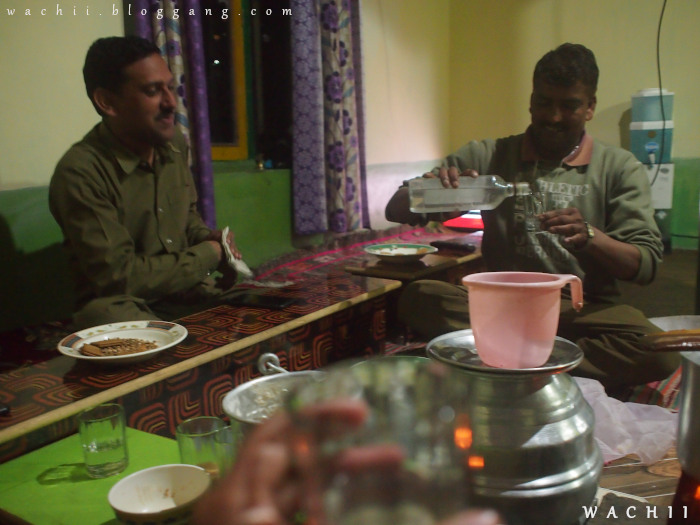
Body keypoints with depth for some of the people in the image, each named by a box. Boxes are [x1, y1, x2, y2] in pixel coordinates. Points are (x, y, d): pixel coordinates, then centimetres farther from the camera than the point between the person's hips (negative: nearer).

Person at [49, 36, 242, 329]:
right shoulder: (79, 173, -19)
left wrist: (208, 238, -3)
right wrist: (209, 255, -13)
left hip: (185, 292, 8)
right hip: (119, 305, -7)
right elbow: (119, 275, -20)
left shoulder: (175, 145, 3)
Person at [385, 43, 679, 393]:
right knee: (419, 298, -27)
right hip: (502, 303, 0)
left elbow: (647, 264, -2)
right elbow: (396, 210, 4)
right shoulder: (488, 157, 6)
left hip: (584, 308, 0)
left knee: (659, 354, -31)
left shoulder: (620, 168, 6)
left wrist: (590, 236, -23)